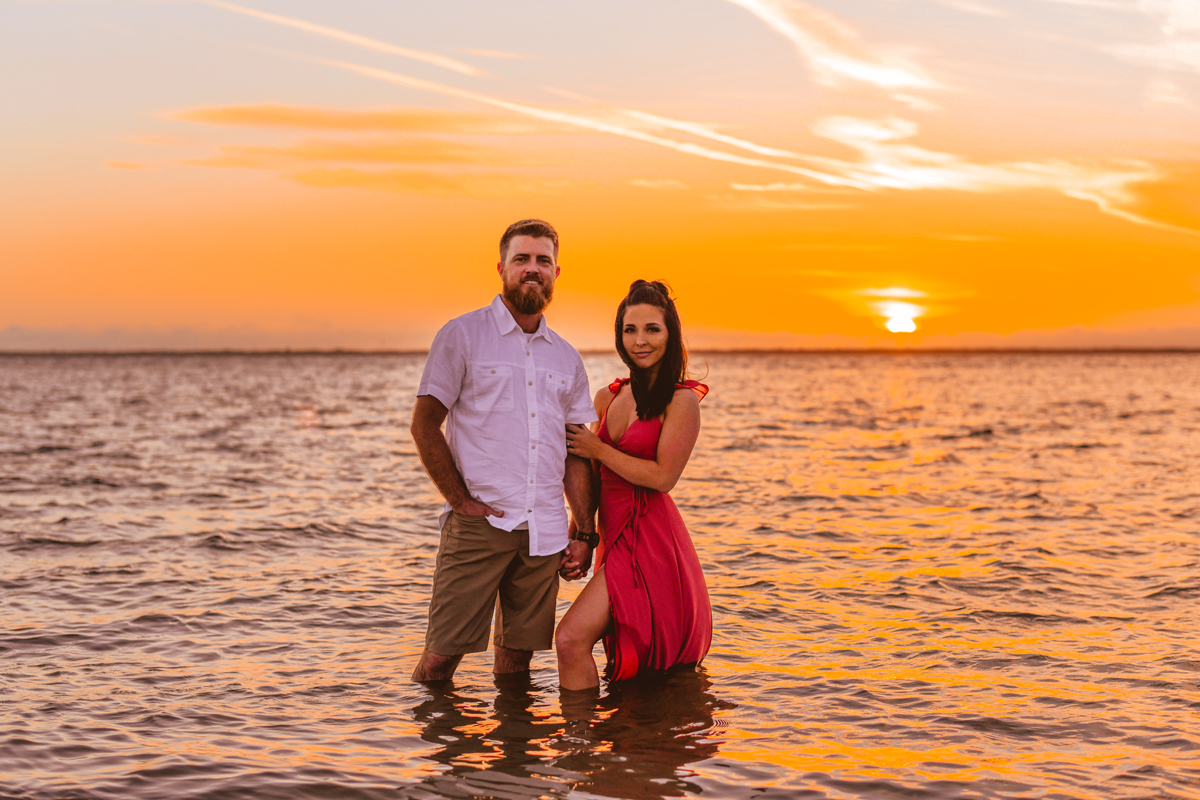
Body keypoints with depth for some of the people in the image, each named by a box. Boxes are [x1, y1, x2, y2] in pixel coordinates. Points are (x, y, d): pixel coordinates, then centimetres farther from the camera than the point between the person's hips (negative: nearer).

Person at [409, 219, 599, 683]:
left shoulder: (566, 358, 15)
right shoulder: (463, 336, 2)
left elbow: (576, 452, 16)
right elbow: (424, 426, -1)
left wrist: (583, 534, 9)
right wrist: (461, 501, -9)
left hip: (544, 532, 4)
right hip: (478, 524, -4)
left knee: (517, 659, 7)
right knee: (440, 658, -6)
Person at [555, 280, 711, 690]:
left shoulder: (681, 400, -9)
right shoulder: (608, 397, 11)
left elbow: (662, 476, -15)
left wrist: (597, 448, -9)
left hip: (648, 538, -7)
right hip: (615, 534, 7)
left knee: (571, 639, -18)